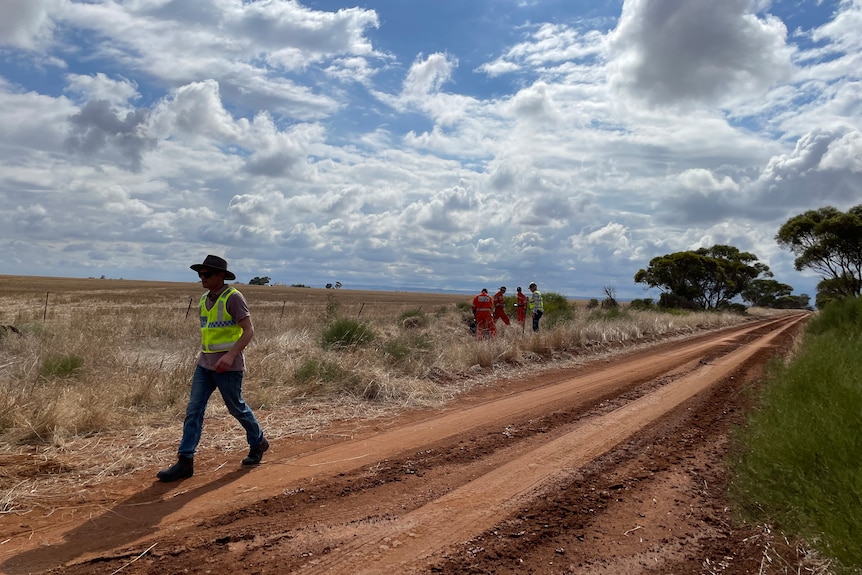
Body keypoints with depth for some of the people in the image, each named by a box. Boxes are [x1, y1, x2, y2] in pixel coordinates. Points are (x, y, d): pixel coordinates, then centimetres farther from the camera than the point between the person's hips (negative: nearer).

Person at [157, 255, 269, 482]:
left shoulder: (233, 297, -14)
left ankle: (258, 443, 31)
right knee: (193, 410, 1)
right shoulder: (205, 299, 10)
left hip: (228, 366, -7)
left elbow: (249, 330, -19)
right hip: (205, 364, 7)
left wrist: (230, 355, -29)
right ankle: (185, 461, 4)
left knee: (237, 408, 8)